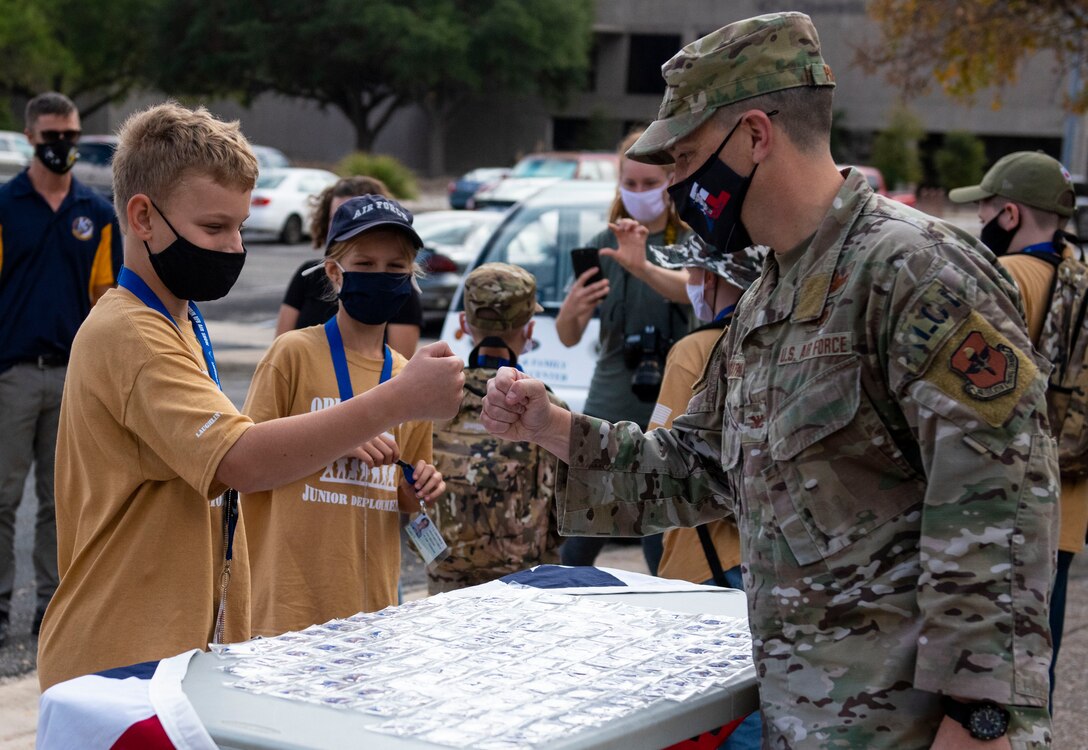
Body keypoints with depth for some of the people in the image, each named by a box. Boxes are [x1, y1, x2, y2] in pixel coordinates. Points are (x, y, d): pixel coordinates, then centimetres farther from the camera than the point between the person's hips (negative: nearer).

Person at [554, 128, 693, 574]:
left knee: (666, 557, -4)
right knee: (576, 548, 1)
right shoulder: (605, 245, 10)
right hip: (608, 411, 3)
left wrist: (643, 268, -45)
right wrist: (571, 310, -21)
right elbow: (568, 337, 3)